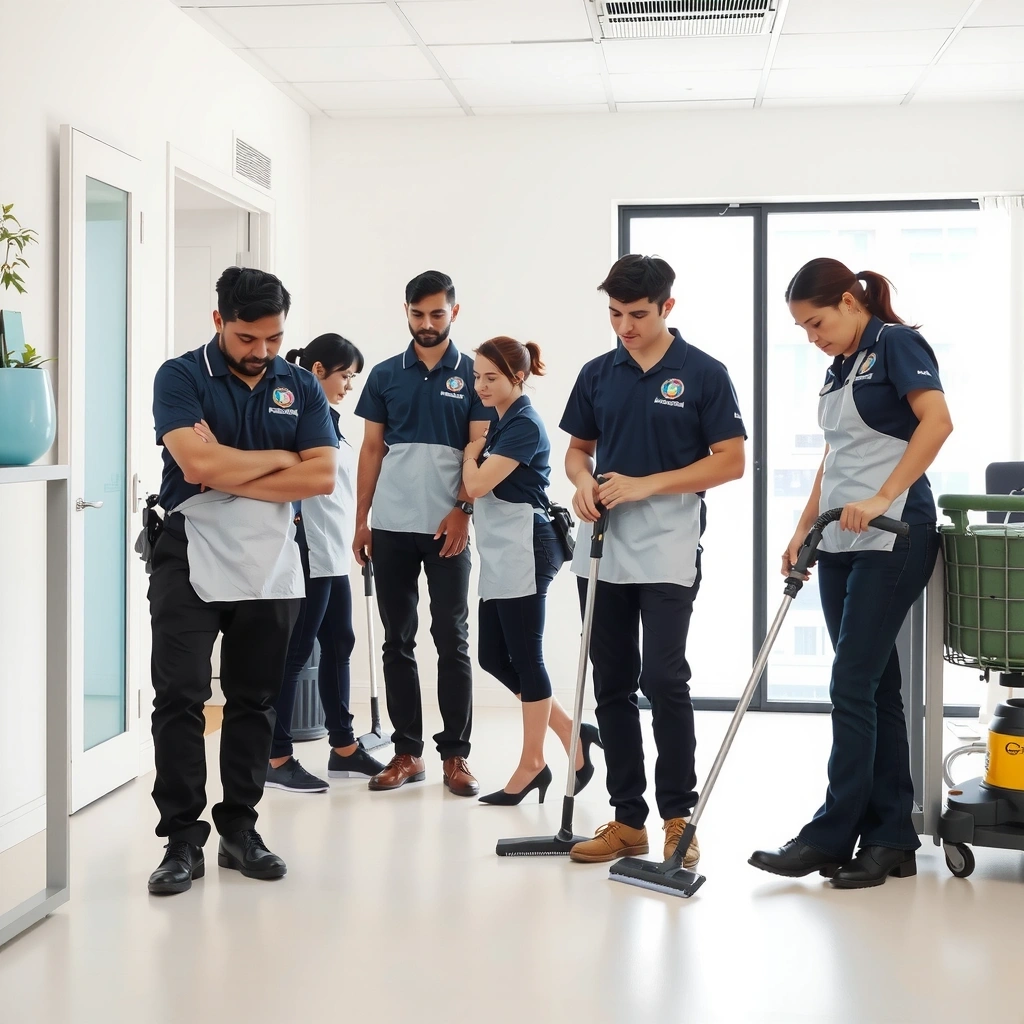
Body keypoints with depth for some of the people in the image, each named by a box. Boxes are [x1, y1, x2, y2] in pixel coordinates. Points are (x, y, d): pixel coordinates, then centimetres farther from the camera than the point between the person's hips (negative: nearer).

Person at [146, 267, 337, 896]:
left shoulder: (302, 388, 7)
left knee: (255, 701, 9)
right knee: (180, 699, -4)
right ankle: (182, 840, 4)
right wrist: (279, 457, -7)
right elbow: (196, 461, -19)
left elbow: (322, 476, -5)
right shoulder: (181, 378, -3)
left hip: (271, 566, 3)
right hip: (191, 562, -3)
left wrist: (228, 475, -11)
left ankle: (240, 828, 20)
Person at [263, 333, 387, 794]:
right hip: (309, 552, -10)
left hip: (334, 553, 10)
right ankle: (277, 758, 4)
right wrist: (297, 525, -23)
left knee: (338, 646, 13)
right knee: (294, 654, -3)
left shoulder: (328, 417, 15)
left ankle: (344, 749, 22)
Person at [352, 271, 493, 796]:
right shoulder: (385, 375, 9)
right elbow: (371, 448, 10)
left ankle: (455, 754, 8)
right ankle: (407, 752, 14)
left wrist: (463, 510, -13)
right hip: (391, 526, 3)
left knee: (452, 640, 1)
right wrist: (361, 520, 6)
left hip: (447, 527, -2)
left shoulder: (473, 374, 3)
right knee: (398, 641, 6)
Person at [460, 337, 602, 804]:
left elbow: (478, 484, -16)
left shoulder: (524, 425, -11)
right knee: (493, 657, 9)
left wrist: (470, 454, 0)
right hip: (499, 555, 10)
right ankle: (572, 736, 16)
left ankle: (532, 763, 9)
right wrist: (476, 456, 1)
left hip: (522, 551, -10)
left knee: (524, 657, -2)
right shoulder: (500, 424, 17)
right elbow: (480, 488, 19)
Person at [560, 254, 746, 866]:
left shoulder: (703, 374, -3)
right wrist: (584, 483, -6)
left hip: (668, 553, -5)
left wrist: (646, 484, -15)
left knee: (664, 681, -9)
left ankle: (679, 814, 6)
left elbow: (731, 462, -7)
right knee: (612, 687, 7)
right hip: (602, 551, 5)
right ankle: (628, 818, 16)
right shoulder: (598, 374, 10)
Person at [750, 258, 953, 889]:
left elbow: (937, 420, -20)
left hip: (892, 537, -9)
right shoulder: (840, 369, 18)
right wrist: (805, 528, 14)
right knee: (875, 687, 9)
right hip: (842, 544, 9)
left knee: (853, 686, -8)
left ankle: (831, 836, 0)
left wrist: (882, 499, -24)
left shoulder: (896, 342, -6)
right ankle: (892, 840, 15)